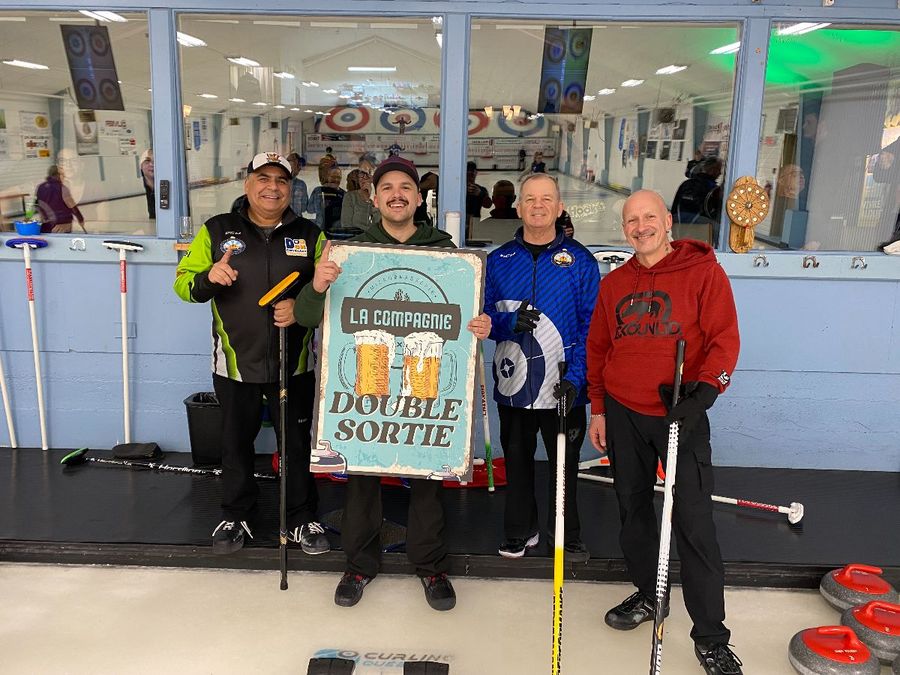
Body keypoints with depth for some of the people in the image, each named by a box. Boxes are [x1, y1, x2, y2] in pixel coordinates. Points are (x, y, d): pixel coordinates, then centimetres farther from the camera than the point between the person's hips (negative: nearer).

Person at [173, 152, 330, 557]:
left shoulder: (310, 235, 3)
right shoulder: (217, 231, 1)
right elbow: (183, 282, 0)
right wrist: (208, 278, -22)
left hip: (294, 364, 0)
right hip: (236, 362, 0)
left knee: (298, 443, 11)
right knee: (236, 443, 15)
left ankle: (302, 519, 28)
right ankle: (235, 516, 35)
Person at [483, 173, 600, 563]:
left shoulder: (579, 260, -2)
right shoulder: (498, 261, 4)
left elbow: (591, 325, -6)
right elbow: (483, 317, 3)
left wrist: (576, 377, -16)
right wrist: (509, 322, -19)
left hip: (563, 388, -2)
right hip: (513, 385, 2)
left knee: (564, 464, 12)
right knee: (517, 461, 15)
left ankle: (568, 536, 30)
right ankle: (520, 531, 33)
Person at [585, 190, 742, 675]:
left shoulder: (703, 271, -5)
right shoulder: (613, 283, 9)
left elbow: (724, 338, -9)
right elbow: (598, 347, 13)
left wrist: (704, 391, -22)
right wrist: (598, 409, 10)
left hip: (680, 415, -4)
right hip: (623, 415, 5)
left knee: (693, 522, -4)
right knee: (632, 507, 15)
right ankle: (647, 595, 37)